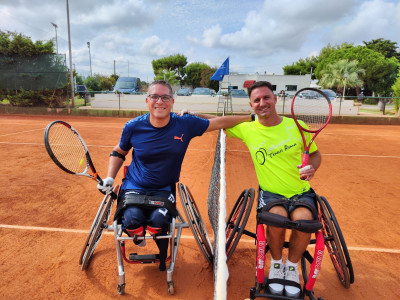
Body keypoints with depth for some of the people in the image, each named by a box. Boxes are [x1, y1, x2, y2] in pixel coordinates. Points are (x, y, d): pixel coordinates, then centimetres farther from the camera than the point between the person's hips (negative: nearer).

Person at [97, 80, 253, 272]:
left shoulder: (186, 124, -9)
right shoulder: (133, 127, -7)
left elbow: (220, 122, 1)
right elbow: (118, 152, 11)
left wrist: (252, 118, 3)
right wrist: (109, 178, 0)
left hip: (164, 189, 0)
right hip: (134, 187, 1)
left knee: (159, 219, -26)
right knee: (132, 219, -26)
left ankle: (163, 256, 13)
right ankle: (138, 236, 17)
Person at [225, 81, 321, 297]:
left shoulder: (296, 126, -2)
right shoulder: (247, 130, -3)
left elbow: (315, 153, 12)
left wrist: (311, 168, -10)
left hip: (301, 192, 1)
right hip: (270, 193, 0)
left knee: (303, 219, -30)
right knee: (277, 217, -33)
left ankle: (292, 267, 2)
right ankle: (276, 263, 1)